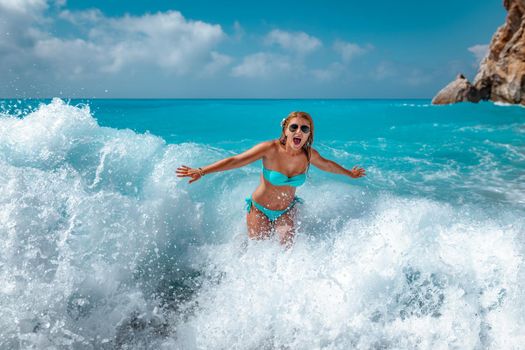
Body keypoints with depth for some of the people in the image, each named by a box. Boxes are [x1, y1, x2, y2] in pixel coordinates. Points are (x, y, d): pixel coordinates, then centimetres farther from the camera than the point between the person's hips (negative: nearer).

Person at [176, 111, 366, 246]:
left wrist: (349, 173, 23)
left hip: (286, 210, 3)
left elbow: (327, 164, 7)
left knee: (288, 246, -14)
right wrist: (201, 171, -34)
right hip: (259, 208, -2)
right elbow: (236, 160, -28)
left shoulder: (309, 155, -15)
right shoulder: (270, 149, -28)